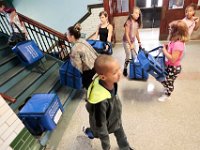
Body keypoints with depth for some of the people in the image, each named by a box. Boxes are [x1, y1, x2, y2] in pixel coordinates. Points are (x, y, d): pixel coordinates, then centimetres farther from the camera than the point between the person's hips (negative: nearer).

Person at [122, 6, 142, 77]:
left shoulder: (137, 22, 2)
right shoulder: (128, 22, -18)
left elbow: (137, 32, 11)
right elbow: (126, 34, -19)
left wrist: (139, 42, 14)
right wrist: (130, 44, -20)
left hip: (133, 41, 6)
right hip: (127, 42, -6)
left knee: (134, 56, 8)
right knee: (128, 57, -1)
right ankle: (125, 69, 16)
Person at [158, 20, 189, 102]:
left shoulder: (178, 44, -31)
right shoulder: (175, 41, -1)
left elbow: (173, 59, -32)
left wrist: (164, 50, -25)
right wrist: (166, 47, -4)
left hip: (174, 68, -9)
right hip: (169, 65, 9)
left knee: (169, 82, 12)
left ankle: (167, 95, 38)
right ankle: (167, 89, 49)